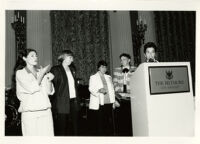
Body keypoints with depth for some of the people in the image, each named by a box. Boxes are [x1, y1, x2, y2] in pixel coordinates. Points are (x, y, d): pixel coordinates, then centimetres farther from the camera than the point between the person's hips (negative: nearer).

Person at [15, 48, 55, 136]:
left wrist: (49, 80, -10)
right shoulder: (20, 73, 2)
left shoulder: (41, 72, 10)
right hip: (30, 111, -3)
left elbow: (50, 92, 8)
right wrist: (42, 74, -7)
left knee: (48, 134, 3)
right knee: (32, 135, 2)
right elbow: (32, 88, -12)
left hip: (45, 109, 3)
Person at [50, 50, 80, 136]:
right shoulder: (55, 69, -4)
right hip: (62, 104, -6)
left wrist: (76, 99, 11)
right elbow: (52, 85, -8)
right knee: (61, 129, 3)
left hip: (73, 102, 6)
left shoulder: (72, 69, 17)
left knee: (73, 128, 12)